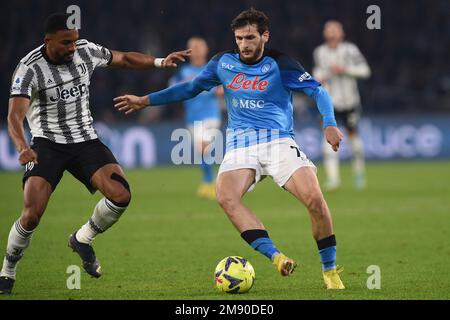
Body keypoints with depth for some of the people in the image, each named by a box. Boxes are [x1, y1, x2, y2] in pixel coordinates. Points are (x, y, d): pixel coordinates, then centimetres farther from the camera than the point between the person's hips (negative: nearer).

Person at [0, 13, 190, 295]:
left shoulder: (85, 51, -2)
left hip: (86, 141, 4)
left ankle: (82, 239, 10)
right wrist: (23, 148, -45)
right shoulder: (30, 69, -17)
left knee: (121, 196, -19)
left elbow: (123, 59, 15)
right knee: (32, 213, -20)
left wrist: (160, 61, 3)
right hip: (48, 144, -4)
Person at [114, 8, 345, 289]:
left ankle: (330, 272, -5)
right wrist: (146, 101, 27)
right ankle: (276, 257, -37)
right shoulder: (223, 63, 13)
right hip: (240, 146, 2)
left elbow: (318, 91, 1)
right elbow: (191, 88, 26)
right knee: (226, 197, -30)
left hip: (279, 140, -2)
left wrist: (329, 124, -16)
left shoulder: (279, 65, 2)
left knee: (315, 198, -23)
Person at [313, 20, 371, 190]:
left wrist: (345, 69, -22)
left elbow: (365, 70, -11)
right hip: (330, 102, 1)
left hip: (350, 101, -1)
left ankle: (359, 172, 33)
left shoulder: (350, 50, -9)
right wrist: (318, 77, -7)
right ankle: (332, 177, -22)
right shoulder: (320, 52, 0)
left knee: (353, 135, 11)